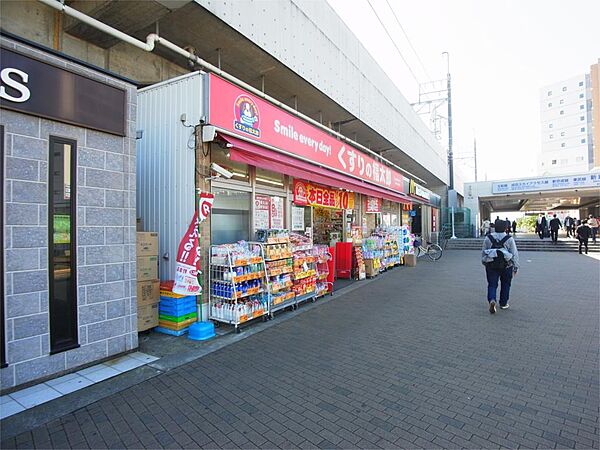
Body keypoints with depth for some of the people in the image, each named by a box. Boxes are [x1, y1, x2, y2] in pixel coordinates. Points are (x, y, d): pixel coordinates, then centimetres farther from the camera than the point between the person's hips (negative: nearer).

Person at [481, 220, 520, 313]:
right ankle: (503, 304, 25)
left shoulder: (488, 238, -1)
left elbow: (483, 252, 7)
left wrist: (484, 262, 21)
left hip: (491, 266, 0)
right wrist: (516, 267, 2)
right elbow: (515, 254, -4)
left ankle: (492, 300, -18)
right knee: (505, 285, 16)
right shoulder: (509, 239, -4)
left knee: (492, 285, 5)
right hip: (506, 266, 0)